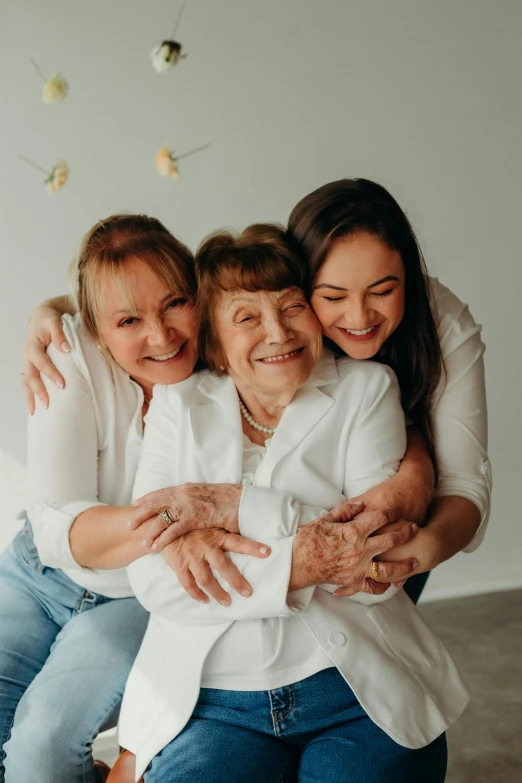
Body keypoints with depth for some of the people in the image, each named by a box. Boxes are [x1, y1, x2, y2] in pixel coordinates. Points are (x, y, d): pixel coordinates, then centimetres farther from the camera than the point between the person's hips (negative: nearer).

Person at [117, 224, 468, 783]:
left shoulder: (366, 388, 4)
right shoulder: (177, 406, 6)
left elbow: (373, 570, -7)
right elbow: (152, 577, -6)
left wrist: (236, 505, -14)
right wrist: (289, 568, -19)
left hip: (357, 691, 1)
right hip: (211, 701, 0)